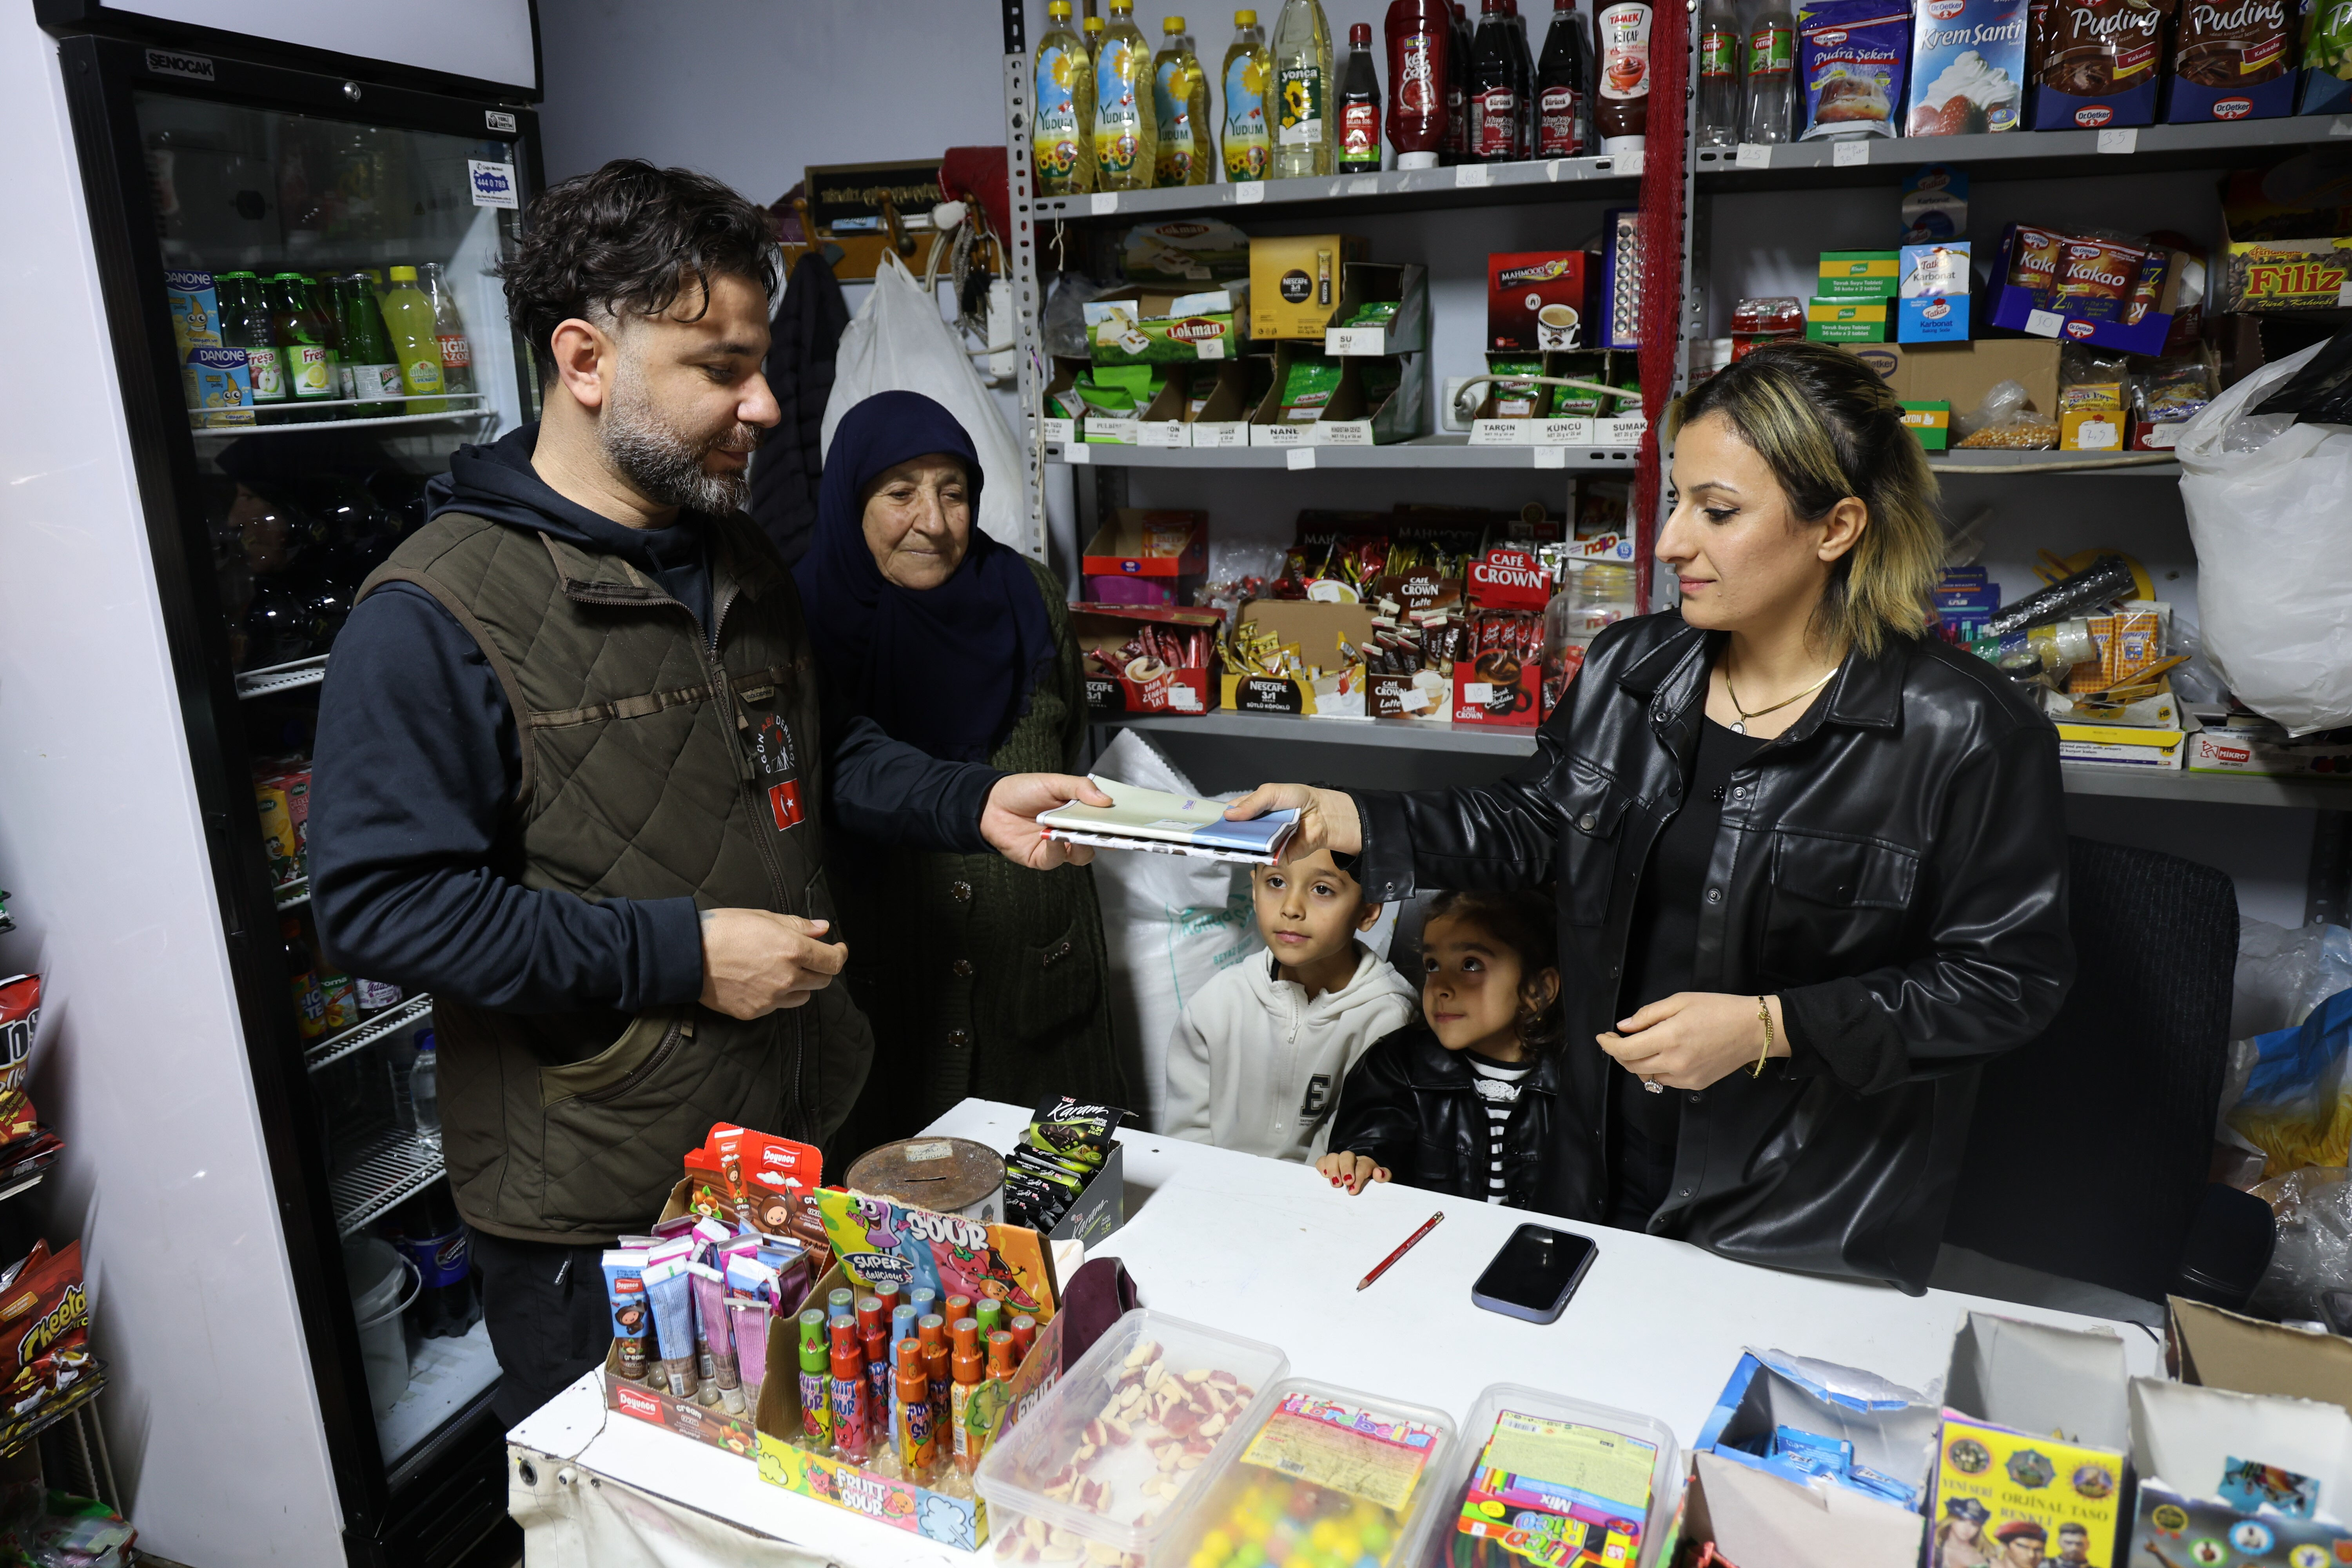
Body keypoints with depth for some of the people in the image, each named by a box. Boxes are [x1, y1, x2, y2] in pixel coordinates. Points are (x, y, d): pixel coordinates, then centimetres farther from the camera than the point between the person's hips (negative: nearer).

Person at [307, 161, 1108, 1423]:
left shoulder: (737, 561, 8)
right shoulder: (433, 616, -17)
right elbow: (377, 903, -21)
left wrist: (972, 803, 3)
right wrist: (679, 952, -23)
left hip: (797, 1137, 7)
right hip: (594, 1214, -7)